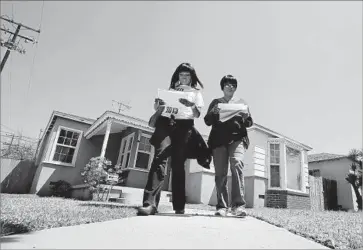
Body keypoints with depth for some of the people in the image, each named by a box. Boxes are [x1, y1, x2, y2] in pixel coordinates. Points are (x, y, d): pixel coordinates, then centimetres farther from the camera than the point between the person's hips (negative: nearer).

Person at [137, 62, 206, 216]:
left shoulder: (196, 92, 18)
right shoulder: (170, 89, 22)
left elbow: (197, 115, 5)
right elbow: (158, 108, 16)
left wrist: (192, 106, -16)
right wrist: (157, 105, -8)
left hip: (184, 127, 0)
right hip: (165, 124, 1)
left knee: (178, 164, -6)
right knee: (160, 158, -19)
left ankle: (179, 206, -1)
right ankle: (150, 203, -26)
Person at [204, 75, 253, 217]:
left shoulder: (241, 102, 20)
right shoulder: (215, 102, 19)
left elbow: (249, 123, 15)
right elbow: (207, 121, 10)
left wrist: (245, 116, -8)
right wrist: (214, 112, -11)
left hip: (237, 138, 0)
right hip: (219, 140, 1)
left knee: (237, 164, -25)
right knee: (220, 173, -7)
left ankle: (238, 205, -23)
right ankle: (222, 206, -1)